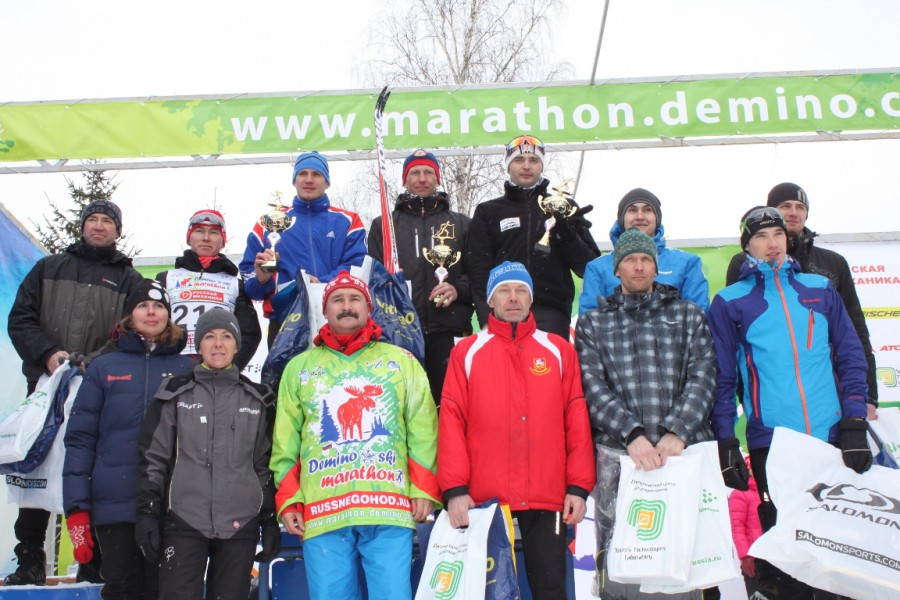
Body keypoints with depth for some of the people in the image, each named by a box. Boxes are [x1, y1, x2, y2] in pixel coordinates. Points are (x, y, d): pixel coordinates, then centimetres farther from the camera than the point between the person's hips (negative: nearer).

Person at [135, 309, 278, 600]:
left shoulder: (258, 398, 10)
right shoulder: (175, 393, 6)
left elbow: (266, 464, 11)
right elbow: (153, 457, 5)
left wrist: (270, 520, 8)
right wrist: (147, 513, -3)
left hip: (240, 524, 2)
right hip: (183, 522, -1)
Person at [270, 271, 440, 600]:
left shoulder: (402, 361, 13)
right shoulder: (299, 367, 15)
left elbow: (422, 431, 7)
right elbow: (285, 441, 12)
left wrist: (423, 488, -3)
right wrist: (288, 498, 4)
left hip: (389, 509, -1)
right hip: (322, 512, 1)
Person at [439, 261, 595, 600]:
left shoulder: (558, 350, 9)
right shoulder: (466, 352, 5)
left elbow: (577, 419, 6)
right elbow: (451, 420, -1)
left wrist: (579, 486, -1)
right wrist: (455, 488, -9)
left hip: (548, 497, 1)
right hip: (483, 496, 0)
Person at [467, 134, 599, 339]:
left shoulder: (564, 208, 17)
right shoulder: (487, 212, 16)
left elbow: (589, 267, 12)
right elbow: (479, 270, 6)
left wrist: (568, 233, -5)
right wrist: (487, 318, -7)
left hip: (551, 314, 0)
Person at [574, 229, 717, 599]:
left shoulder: (688, 315, 15)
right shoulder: (592, 324, 14)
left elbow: (702, 377, 3)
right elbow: (593, 387, 1)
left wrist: (676, 431, -12)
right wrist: (632, 434, -14)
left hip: (685, 449, 1)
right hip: (618, 454, 0)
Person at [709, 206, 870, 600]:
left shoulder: (820, 289, 10)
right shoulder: (730, 302, 3)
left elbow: (851, 356, 9)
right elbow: (722, 377, 3)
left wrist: (855, 425, -1)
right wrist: (725, 443, -2)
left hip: (832, 438, 2)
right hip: (770, 444, -2)